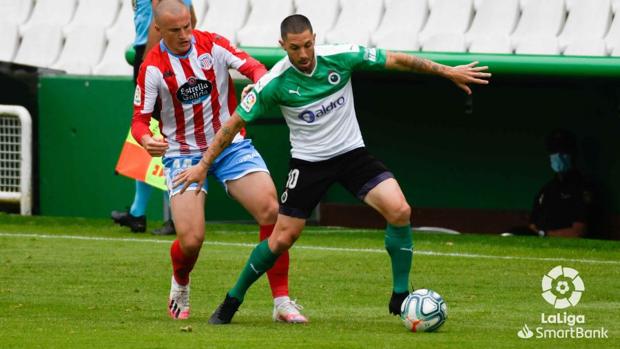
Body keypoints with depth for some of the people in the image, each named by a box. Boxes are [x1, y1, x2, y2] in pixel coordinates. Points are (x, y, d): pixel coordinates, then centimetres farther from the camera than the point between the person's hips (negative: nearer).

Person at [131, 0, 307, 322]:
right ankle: (179, 285, 23)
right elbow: (140, 118, -7)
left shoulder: (212, 45, -5)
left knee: (271, 211, -18)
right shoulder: (152, 67, -9)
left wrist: (260, 85, -37)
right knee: (191, 239, -15)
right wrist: (146, 139, -31)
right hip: (183, 154, -2)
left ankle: (282, 302, -8)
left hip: (231, 144, 2)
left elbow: (254, 68, -13)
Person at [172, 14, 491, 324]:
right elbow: (235, 122, -7)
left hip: (352, 153, 2)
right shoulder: (274, 83, -17)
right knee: (282, 239, -2)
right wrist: (204, 165, -6)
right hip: (308, 161, -1)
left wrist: (448, 72, 1)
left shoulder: (341, 57, -15)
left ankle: (400, 296, -6)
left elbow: (396, 60, -3)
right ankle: (232, 301, 20)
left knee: (400, 210, -19)